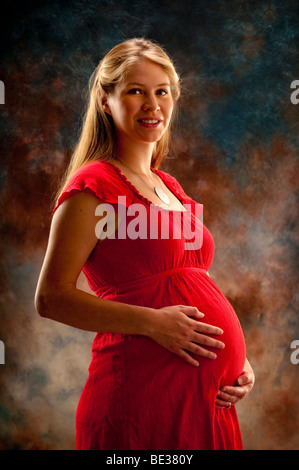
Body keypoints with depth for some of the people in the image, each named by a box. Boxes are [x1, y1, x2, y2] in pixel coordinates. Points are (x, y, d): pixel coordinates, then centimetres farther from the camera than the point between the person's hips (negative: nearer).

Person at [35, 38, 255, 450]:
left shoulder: (169, 187, 16)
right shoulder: (93, 185, -8)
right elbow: (51, 297, -14)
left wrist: (238, 360, 7)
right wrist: (153, 323, -21)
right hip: (143, 391, -7)